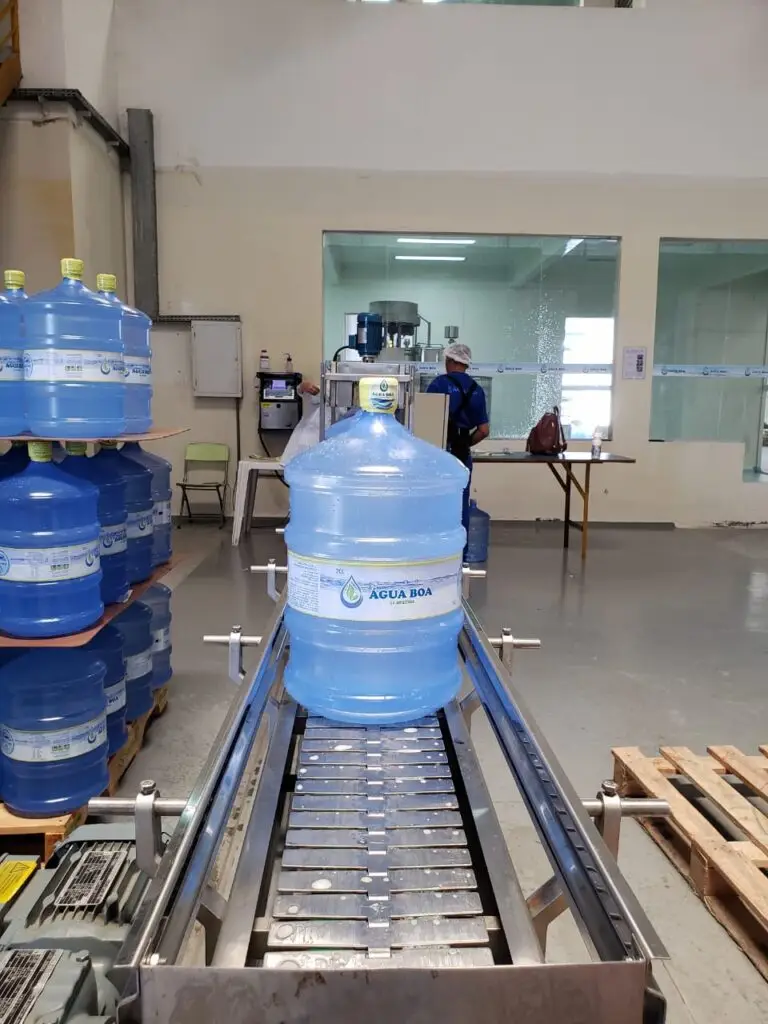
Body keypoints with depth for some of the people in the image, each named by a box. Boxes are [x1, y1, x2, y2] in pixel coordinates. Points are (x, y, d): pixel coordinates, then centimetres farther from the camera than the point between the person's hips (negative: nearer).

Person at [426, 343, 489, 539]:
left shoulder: (439, 383, -6)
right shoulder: (477, 390, 8)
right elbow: (484, 430, 6)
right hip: (463, 454, 4)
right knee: (461, 504, 9)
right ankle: (460, 550, 14)